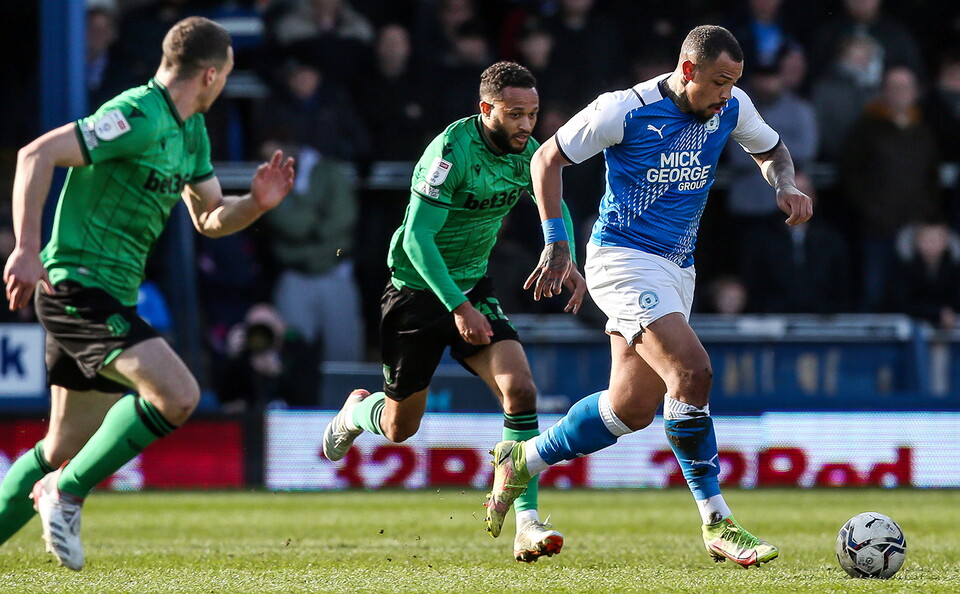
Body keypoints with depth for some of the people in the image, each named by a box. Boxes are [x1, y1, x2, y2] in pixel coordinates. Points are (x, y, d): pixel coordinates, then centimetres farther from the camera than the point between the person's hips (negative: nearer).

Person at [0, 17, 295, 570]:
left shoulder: (190, 130, 14)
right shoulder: (138, 116, -17)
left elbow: (210, 218, 20)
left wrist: (256, 203, -1)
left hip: (112, 295, 10)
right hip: (78, 285, -10)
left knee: (65, 448, 14)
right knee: (177, 395, -23)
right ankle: (67, 493, -11)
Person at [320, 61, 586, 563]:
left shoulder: (526, 152, -4)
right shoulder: (452, 150, -25)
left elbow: (552, 205, 17)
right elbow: (417, 236, -27)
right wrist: (458, 308, -32)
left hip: (474, 288, 5)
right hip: (418, 291, -5)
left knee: (520, 389, -18)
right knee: (400, 427, 8)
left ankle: (526, 523, -18)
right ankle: (357, 411, 46)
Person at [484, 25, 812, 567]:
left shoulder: (731, 108, 0)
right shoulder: (625, 110, -15)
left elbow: (771, 150, 21)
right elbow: (548, 158, -4)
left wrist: (787, 186, -2)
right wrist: (556, 245, -9)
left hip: (677, 269, 8)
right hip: (623, 257, -8)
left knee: (633, 408, 8)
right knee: (692, 371, -24)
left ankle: (523, 461, 32)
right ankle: (718, 525, -17)